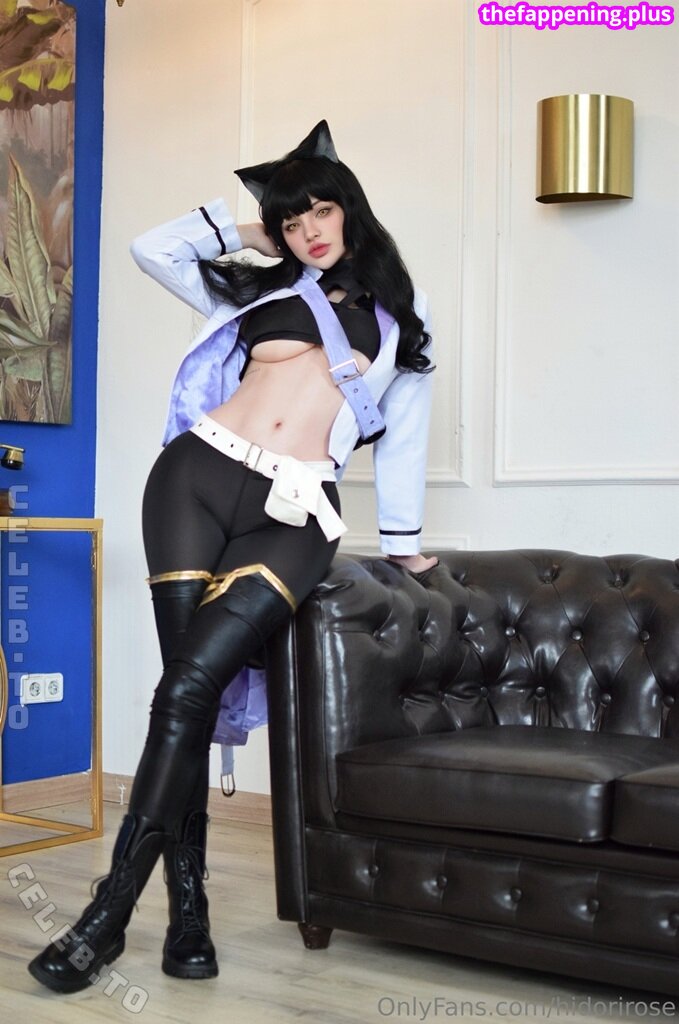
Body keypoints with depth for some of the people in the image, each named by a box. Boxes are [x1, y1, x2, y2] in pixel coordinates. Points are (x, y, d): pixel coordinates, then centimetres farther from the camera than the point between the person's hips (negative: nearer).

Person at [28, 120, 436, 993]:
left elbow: (403, 434, 21)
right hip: (197, 477, 2)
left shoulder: (398, 316, 19)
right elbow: (153, 248, 21)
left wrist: (401, 543, 23)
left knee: (189, 688, -18)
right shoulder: (259, 290, 23)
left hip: (292, 518, -2)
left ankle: (108, 915, -14)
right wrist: (244, 229, 26)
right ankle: (187, 909, -2)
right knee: (188, 691, -9)